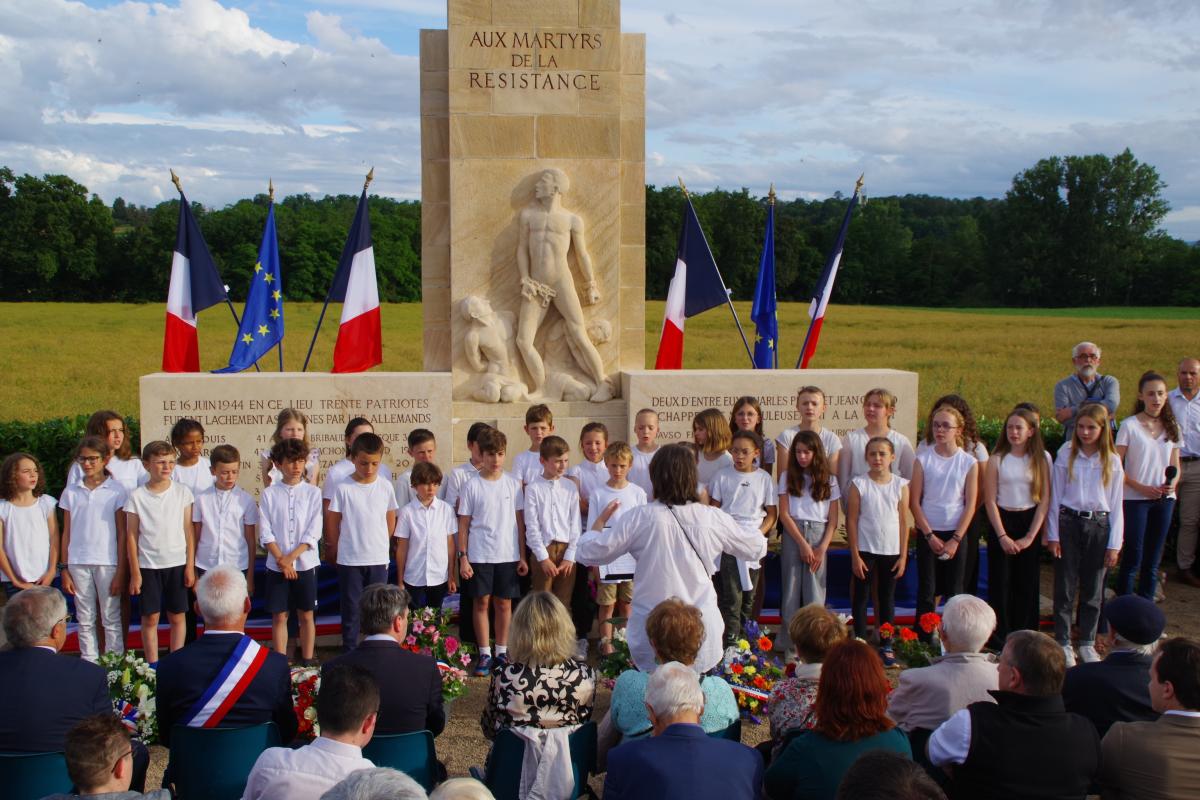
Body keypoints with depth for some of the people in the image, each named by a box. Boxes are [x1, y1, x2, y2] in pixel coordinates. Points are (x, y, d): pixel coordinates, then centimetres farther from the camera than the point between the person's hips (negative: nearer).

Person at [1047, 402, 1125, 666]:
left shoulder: (1112, 461, 2)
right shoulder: (1066, 455, -1)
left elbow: (1116, 506, 4)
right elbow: (1055, 496, 2)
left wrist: (1114, 544, 1)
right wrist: (1053, 535, -2)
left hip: (1098, 525, 1)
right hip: (1068, 523, -1)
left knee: (1093, 590, 9)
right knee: (1065, 588, 2)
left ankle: (1087, 643, 22)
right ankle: (1063, 643, 13)